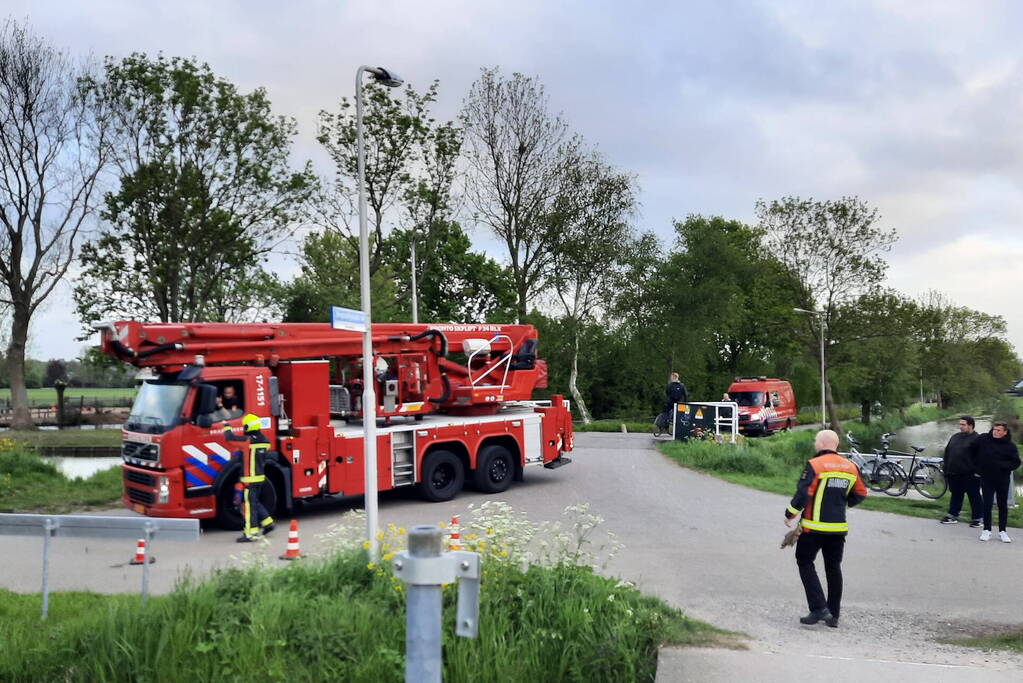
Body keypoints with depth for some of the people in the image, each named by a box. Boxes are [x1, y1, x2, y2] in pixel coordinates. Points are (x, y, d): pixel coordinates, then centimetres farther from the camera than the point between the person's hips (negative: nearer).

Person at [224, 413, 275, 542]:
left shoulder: (248, 440, -17)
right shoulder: (264, 440, 6)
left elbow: (230, 437, -13)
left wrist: (227, 427, 6)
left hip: (249, 478, -8)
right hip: (260, 476, 8)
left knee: (249, 505, -3)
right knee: (255, 502, 23)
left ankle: (251, 533, -2)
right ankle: (267, 523, 22)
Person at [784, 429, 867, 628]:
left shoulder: (815, 465, -13)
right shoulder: (850, 467, 6)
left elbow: (803, 494, -17)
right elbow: (860, 494, 14)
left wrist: (789, 515, -5)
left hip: (814, 527, -6)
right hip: (839, 527, 6)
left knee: (805, 563, 7)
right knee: (834, 568, 15)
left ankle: (819, 608, -4)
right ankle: (833, 615, 18)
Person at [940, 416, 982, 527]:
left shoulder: (977, 439, -8)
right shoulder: (955, 437, 14)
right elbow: (947, 453, 19)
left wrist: (977, 471, -17)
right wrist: (945, 467, 14)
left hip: (969, 475, -6)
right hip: (953, 474, 7)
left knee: (974, 496, 3)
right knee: (955, 495, 14)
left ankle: (978, 518, 11)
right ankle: (952, 515, 22)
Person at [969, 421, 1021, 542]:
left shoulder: (1010, 446, -6)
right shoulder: (983, 439, -2)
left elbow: (1016, 462, -6)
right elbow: (972, 450, 13)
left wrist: (1004, 466, -22)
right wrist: (977, 465, 10)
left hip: (1002, 480, 0)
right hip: (987, 479, 0)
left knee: (1003, 505, 8)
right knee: (987, 505, -1)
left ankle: (1002, 531, 16)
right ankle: (986, 530, 9)